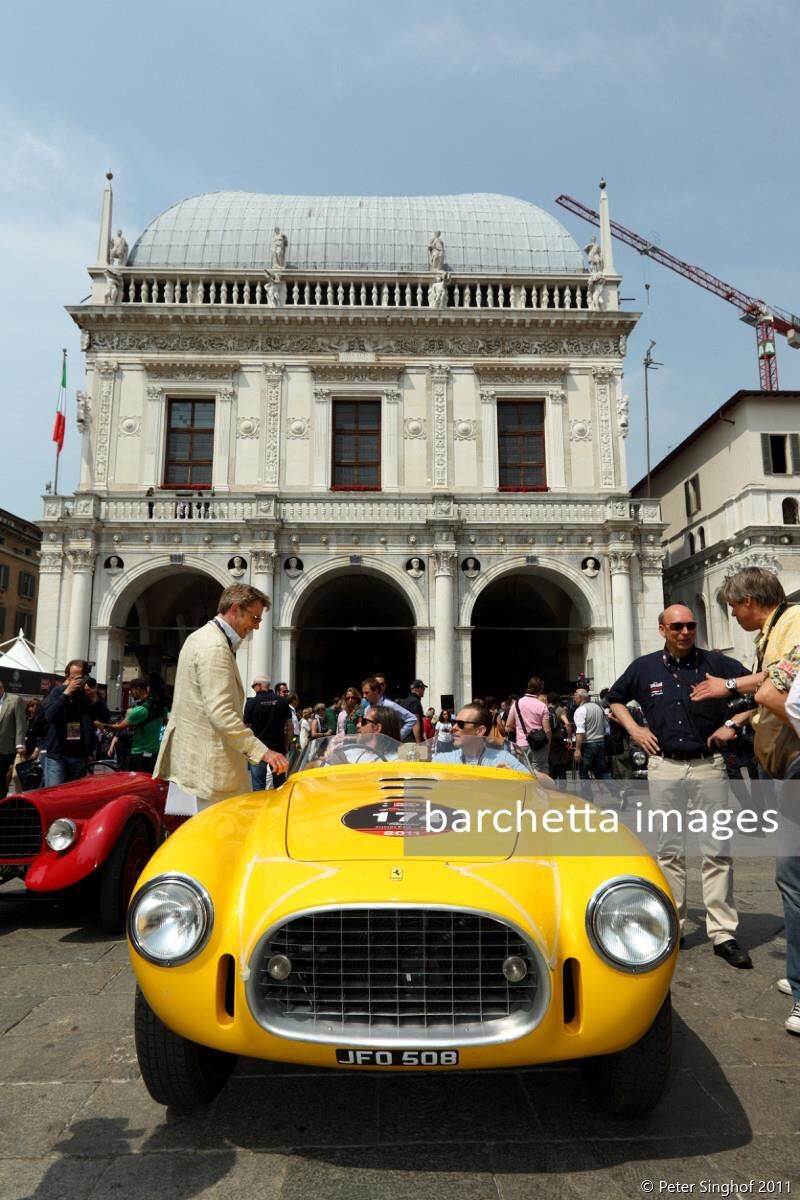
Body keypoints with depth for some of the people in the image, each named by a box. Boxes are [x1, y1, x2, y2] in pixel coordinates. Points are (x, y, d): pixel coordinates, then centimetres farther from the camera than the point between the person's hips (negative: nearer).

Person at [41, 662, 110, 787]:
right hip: (56, 755, -2)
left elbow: (105, 717, -4)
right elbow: (49, 715, -17)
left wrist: (94, 698, -17)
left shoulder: (89, 694, 4)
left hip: (80, 755, 2)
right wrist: (67, 692, -20)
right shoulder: (56, 692, 1)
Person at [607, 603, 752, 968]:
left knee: (716, 850, 1)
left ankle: (723, 933, 9)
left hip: (708, 765, -1)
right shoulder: (644, 667, 4)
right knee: (669, 851, 9)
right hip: (664, 767, 1)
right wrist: (633, 728, 4)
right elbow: (614, 699, 17)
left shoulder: (715, 662, -2)